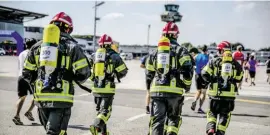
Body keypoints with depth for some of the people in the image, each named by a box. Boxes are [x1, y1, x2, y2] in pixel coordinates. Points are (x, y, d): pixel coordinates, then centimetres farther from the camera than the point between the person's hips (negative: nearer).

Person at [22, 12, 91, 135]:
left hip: (41, 97, 5)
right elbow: (84, 73, -6)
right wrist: (76, 79, 16)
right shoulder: (71, 46, 0)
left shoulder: (37, 46, 11)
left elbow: (27, 74, 13)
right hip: (61, 98, -4)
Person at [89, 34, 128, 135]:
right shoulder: (113, 55, -7)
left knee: (100, 109, 18)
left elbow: (92, 72, 11)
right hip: (108, 88, -5)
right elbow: (123, 71, -4)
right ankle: (95, 126, -24)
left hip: (96, 88, 5)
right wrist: (116, 76, 15)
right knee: (106, 110, -2)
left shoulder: (95, 55, 6)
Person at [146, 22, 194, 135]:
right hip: (175, 91, -2)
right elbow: (187, 70, -8)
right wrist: (187, 85, 7)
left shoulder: (155, 51, 14)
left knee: (157, 120, 2)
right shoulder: (181, 50, 2)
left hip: (156, 90, 2)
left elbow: (149, 74, 16)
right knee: (174, 117, 17)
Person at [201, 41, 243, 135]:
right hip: (229, 94, 1)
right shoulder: (235, 64, 4)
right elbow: (239, 78, 11)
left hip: (215, 93, -1)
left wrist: (210, 80, 9)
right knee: (224, 115, 12)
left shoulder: (214, 62, -2)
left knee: (212, 112, 16)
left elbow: (205, 73, -7)